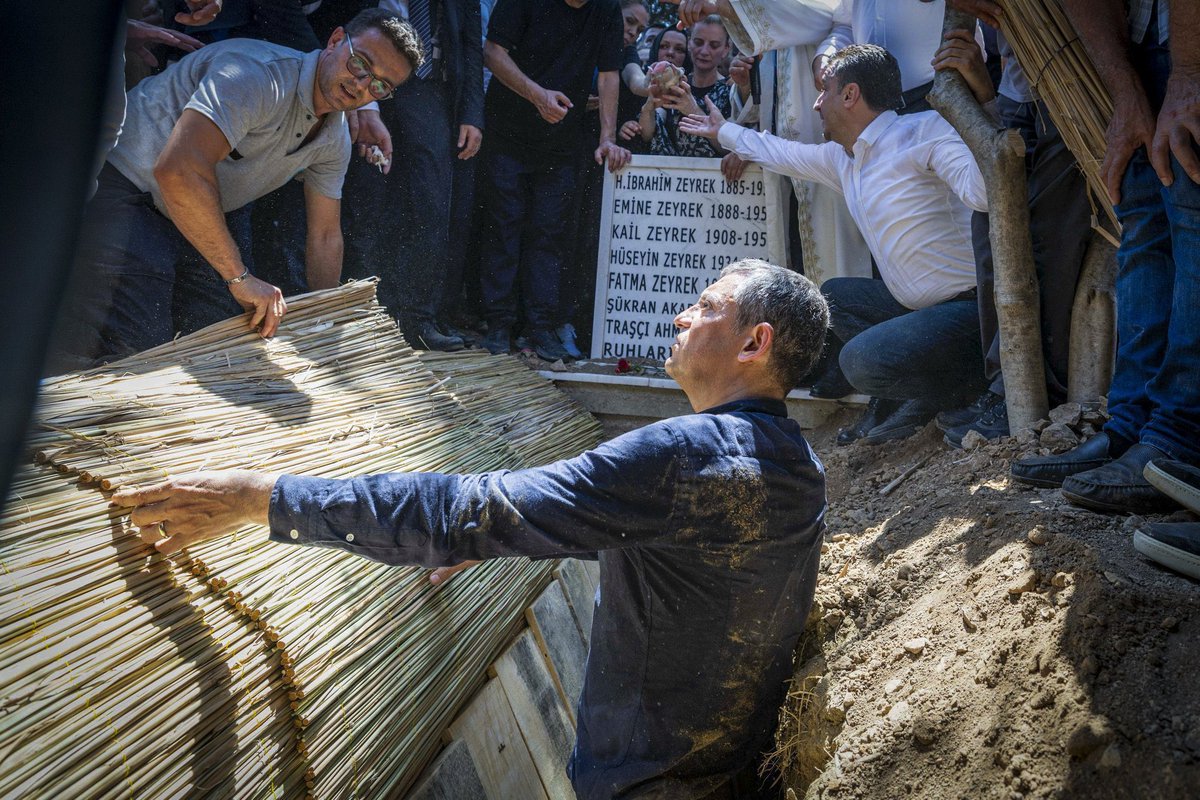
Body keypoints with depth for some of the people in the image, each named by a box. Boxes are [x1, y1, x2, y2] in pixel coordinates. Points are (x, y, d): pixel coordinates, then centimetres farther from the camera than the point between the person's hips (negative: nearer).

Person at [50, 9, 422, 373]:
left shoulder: (334, 142, 5)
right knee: (132, 353, -22)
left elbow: (325, 236, 16)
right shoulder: (263, 73, -26)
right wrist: (240, 277, -33)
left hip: (189, 223, 9)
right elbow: (178, 168, -38)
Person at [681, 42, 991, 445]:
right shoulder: (841, 158, 12)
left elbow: (984, 192, -35)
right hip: (919, 304, 9)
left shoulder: (924, 132, -16)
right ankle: (891, 403, 8)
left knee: (864, 360, -26)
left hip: (971, 305, -9)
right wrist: (723, 131, 45)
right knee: (830, 297, 18)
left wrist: (983, 94, -45)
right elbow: (782, 153, 32)